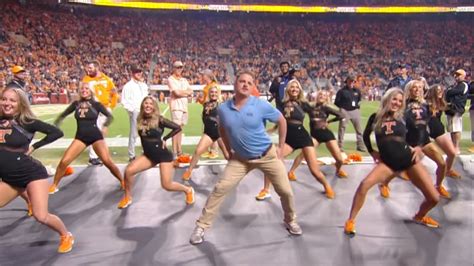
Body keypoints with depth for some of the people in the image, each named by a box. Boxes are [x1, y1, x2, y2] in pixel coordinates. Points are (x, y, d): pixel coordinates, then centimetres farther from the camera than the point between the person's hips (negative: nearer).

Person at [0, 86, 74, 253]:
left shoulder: (27, 122, -11)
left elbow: (56, 132, -14)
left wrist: (34, 147, -11)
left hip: (32, 174, -6)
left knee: (41, 216, -9)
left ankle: (66, 236, 16)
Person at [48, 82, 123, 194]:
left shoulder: (96, 104, -2)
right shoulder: (76, 104, 6)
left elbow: (109, 116, 2)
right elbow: (62, 115, 17)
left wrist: (105, 126, -15)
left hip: (96, 136, -3)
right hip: (80, 137, 3)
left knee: (107, 161, -15)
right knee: (64, 161, -7)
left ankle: (123, 182, 5)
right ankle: (54, 186, 15)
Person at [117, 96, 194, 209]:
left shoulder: (159, 120, -16)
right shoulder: (140, 120, -2)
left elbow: (178, 128, -10)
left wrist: (164, 139, -6)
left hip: (163, 155, -5)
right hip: (148, 155, 5)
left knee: (167, 185, -6)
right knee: (128, 170, -13)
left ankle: (188, 190, 23)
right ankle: (127, 197, 10)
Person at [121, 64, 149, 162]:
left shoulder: (144, 85, 16)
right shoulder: (128, 86, -2)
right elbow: (124, 101, -6)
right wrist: (132, 109, -14)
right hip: (135, 112, -6)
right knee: (133, 134, -3)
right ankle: (131, 156, 4)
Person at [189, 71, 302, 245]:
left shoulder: (261, 105, -16)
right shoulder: (223, 109, -10)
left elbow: (281, 120, -1)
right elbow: (222, 129, 11)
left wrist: (281, 147, 0)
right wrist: (229, 151, 8)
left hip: (267, 155, 0)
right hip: (240, 158, 1)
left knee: (285, 191, 4)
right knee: (220, 188, -8)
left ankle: (290, 221, 34)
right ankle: (201, 226, 8)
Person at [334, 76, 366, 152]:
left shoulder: (357, 91, 8)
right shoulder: (341, 91, -6)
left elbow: (360, 99, 25)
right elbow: (336, 102, -2)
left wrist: (358, 104, 12)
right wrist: (342, 107, -7)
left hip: (355, 111, 4)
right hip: (344, 111, -4)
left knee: (359, 129, 9)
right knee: (342, 128, -4)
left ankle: (360, 146, 20)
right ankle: (340, 146, 3)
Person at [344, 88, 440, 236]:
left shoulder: (403, 118, 1)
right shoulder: (376, 117, 1)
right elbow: (366, 135, 16)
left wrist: (419, 147, 1)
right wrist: (371, 152, 7)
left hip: (408, 159, 1)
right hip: (387, 162, -1)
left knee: (434, 198, -2)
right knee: (364, 185, -27)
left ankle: (419, 217, 34)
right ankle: (351, 221, -10)